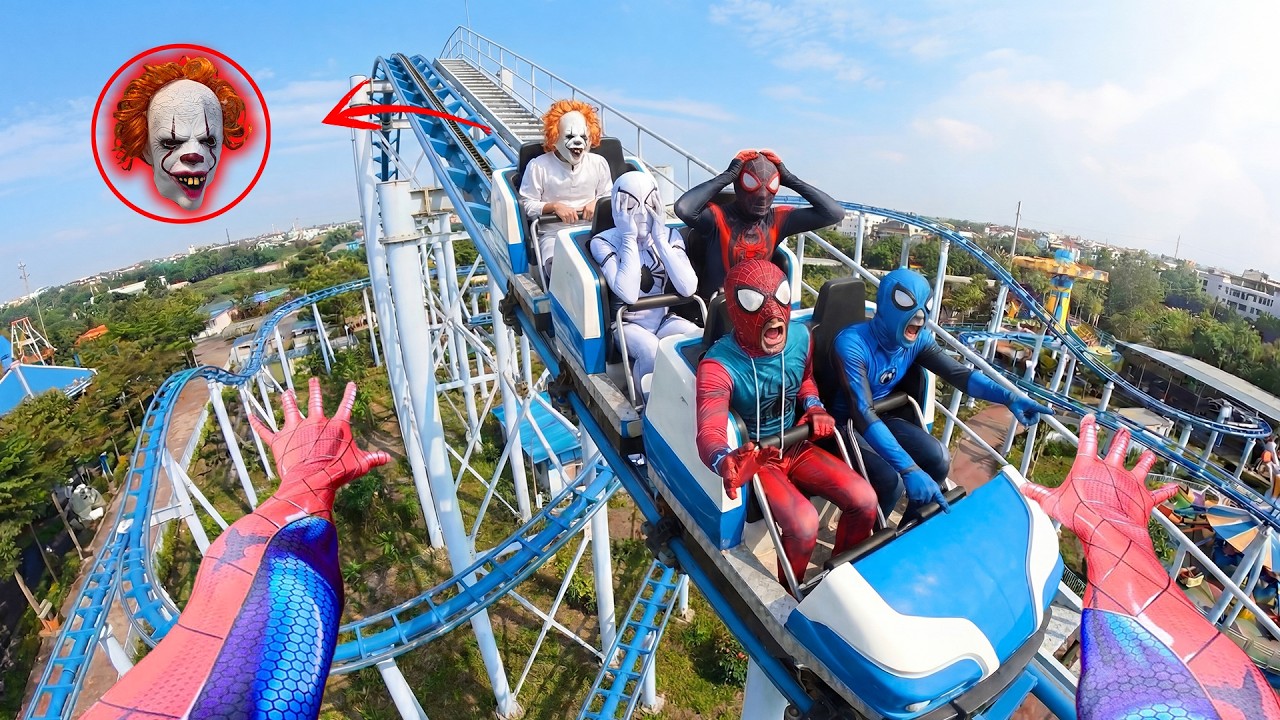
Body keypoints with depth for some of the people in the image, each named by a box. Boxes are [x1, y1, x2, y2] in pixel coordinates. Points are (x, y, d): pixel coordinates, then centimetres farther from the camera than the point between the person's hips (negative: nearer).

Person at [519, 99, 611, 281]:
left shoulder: (599, 163, 11)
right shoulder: (538, 166, -1)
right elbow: (527, 205, 1)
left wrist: (597, 203, -4)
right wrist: (554, 206, -14)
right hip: (554, 234, -3)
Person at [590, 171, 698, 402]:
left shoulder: (670, 235, 1)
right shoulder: (604, 242, -10)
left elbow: (688, 288, -15)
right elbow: (629, 294, -26)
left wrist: (659, 239, -16)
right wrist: (630, 238, -21)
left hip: (665, 320, 4)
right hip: (627, 325, -3)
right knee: (650, 349, -34)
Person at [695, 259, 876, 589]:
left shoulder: (800, 337, -8)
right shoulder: (719, 365, -28)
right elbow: (710, 432, -40)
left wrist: (814, 408, -5)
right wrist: (725, 461, -62)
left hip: (796, 447, 6)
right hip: (754, 459, -6)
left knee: (864, 500, -7)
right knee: (803, 524, -27)